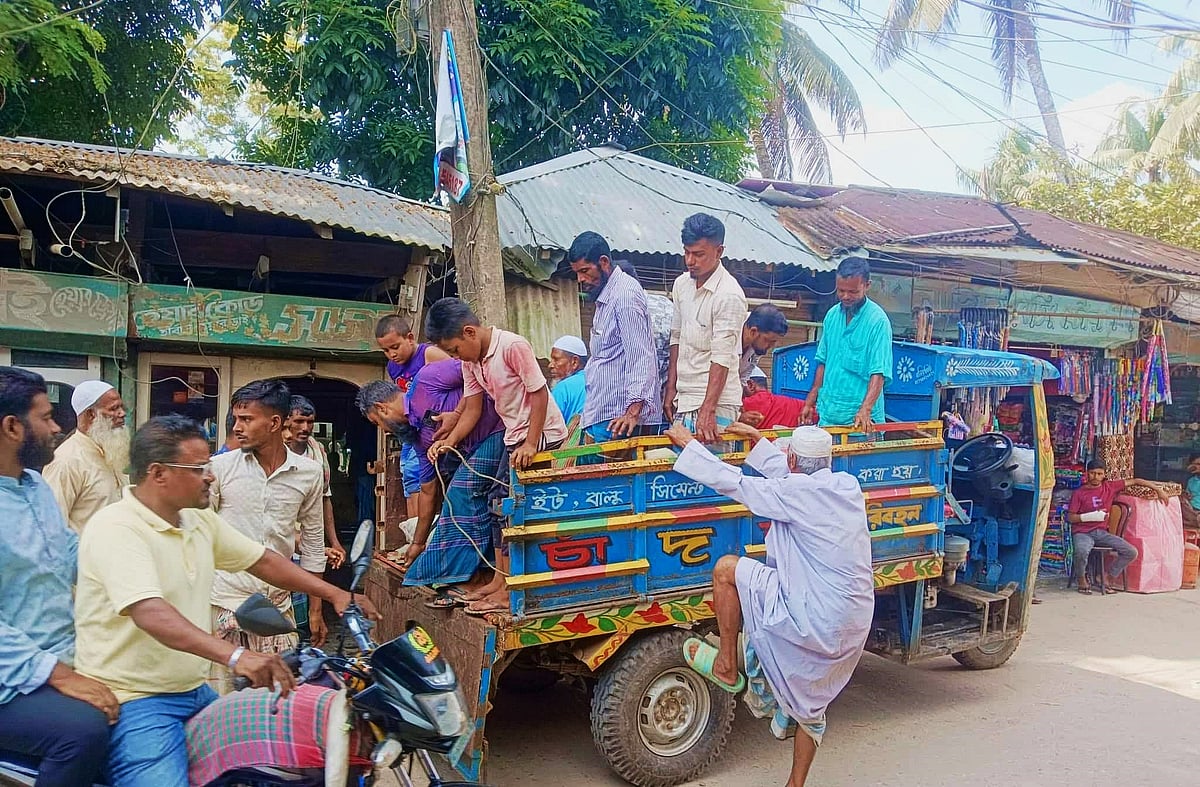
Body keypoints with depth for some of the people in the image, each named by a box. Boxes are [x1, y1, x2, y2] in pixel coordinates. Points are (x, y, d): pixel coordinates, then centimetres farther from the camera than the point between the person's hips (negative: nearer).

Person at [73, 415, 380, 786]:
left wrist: (335, 593, 7)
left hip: (195, 691, 8)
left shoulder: (200, 521, 8)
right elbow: (150, 613, -32)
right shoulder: (116, 529, -19)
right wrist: (234, 655, -44)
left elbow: (262, 560, 16)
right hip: (134, 700, -8)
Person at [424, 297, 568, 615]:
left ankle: (508, 590, -4)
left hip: (542, 434, -9)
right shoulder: (470, 361, 4)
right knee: (498, 499, 11)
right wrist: (449, 442, -8)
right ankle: (500, 581, 20)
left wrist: (530, 445, -24)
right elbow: (472, 410, 6)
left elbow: (539, 393, -21)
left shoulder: (513, 346, -22)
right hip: (515, 436, 9)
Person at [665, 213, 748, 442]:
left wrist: (708, 411, -25)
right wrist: (671, 389, 12)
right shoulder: (681, 284, 8)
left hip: (715, 404, -7)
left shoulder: (729, 295, -16)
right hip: (683, 400, 7)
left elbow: (722, 358, -20)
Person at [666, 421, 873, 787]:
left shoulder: (798, 493, -16)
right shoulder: (847, 486, 6)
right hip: (854, 625, 8)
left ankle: (726, 667, 13)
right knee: (811, 704, 27)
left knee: (727, 568, 3)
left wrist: (687, 443, 1)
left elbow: (733, 482, -10)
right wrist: (759, 443, 30)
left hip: (814, 619, -8)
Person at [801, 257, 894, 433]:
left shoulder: (878, 320, -11)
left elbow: (879, 372, -17)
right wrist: (810, 402, 11)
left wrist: (865, 410, -29)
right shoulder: (832, 315, 6)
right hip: (828, 413, 5)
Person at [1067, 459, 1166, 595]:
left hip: (1101, 532, 5)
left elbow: (1135, 481, 14)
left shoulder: (1110, 487, 7)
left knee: (1132, 552, -11)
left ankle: (1109, 580, 8)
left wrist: (1158, 489, 12)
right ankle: (1081, 580, -6)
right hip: (1082, 533, -5)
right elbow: (1070, 517, -4)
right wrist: (1089, 516, -18)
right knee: (1082, 551, -37)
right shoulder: (1079, 493, -3)